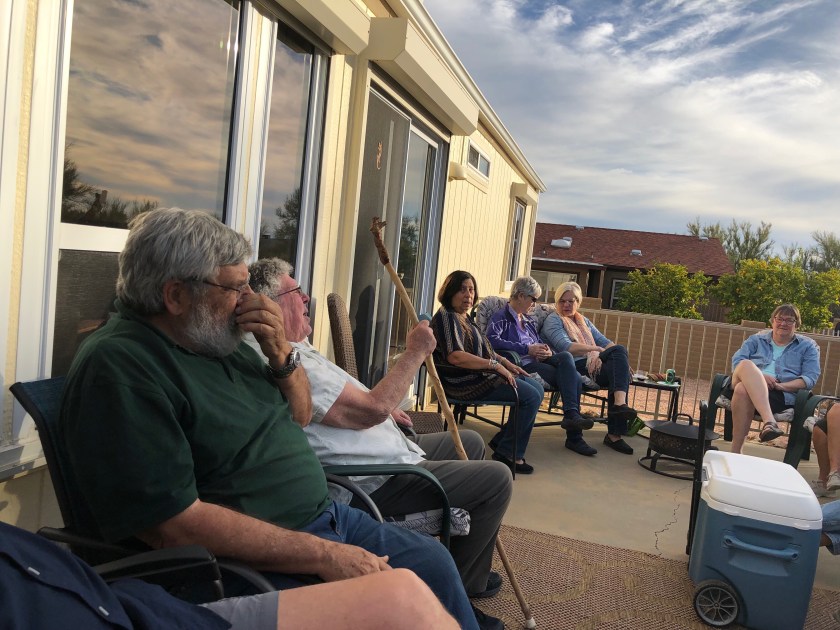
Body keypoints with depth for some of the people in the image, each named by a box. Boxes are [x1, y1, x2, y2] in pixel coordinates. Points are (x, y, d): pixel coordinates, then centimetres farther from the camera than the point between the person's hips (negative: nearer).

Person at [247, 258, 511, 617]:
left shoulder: (295, 351, 9)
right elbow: (373, 409, -27)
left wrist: (384, 411, 9)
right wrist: (415, 352, -16)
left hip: (387, 453, 11)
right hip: (377, 483, -11)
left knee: (471, 442, 24)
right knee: (496, 478, -7)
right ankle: (463, 583, 13)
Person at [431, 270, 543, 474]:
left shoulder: (464, 318, 17)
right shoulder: (446, 317, -14)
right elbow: (455, 356, -28)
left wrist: (506, 363, 14)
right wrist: (495, 365, -24)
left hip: (482, 374, 11)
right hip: (466, 382, -11)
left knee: (538, 388, 9)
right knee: (531, 396, -15)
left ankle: (502, 441, 11)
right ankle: (508, 454, -5)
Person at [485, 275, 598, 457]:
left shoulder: (528, 321, 29)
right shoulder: (501, 317, 1)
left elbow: (539, 341, 27)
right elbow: (492, 340, -18)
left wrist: (547, 350, 0)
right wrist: (527, 349, -19)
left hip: (539, 361, 7)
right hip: (522, 365, -7)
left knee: (566, 356, -24)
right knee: (571, 377, -22)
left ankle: (572, 415, -27)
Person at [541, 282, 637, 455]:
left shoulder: (584, 321, 29)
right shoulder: (553, 320, 6)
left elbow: (605, 342, 17)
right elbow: (566, 347, -10)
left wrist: (621, 358, -1)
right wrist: (596, 349, -16)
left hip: (594, 368, 6)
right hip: (574, 368, -6)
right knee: (620, 349, -21)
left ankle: (615, 434, -29)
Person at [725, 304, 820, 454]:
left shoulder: (808, 346, 21)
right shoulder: (756, 339, 26)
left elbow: (810, 378, 7)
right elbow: (737, 361, 10)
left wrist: (781, 385, -11)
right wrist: (757, 376, -11)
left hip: (781, 395, -2)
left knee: (743, 390, -38)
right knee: (747, 365, -36)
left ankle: (736, 453, -41)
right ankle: (769, 422, -50)